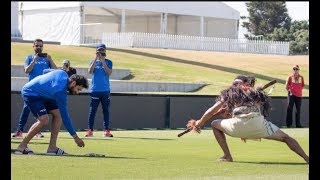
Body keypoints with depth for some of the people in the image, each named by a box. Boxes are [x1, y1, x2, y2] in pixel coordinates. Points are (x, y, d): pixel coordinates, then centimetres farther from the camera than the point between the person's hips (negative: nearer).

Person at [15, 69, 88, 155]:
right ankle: (22, 146, -13)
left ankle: (52, 147, -3)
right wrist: (75, 136, -26)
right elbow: (64, 116, -28)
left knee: (57, 114, -3)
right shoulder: (60, 91, -32)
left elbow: (45, 71, 12)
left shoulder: (63, 73, -9)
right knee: (44, 119, -25)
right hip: (30, 93, -10)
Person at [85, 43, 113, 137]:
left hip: (105, 90, 0)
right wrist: (96, 59, -13)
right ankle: (90, 130, 0)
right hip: (95, 90, 0)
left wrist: (103, 62, -14)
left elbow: (109, 73, -8)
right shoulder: (93, 62, 8)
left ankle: (106, 130, 3)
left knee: (106, 110, 2)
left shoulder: (108, 62, 7)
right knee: (92, 111, -1)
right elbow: (90, 71, -9)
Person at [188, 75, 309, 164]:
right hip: (258, 124, 1)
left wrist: (199, 124, 38)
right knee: (285, 138, 10)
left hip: (237, 126, -1)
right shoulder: (256, 92, 33)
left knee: (215, 124, 26)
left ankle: (227, 156, 18)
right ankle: (307, 159, -8)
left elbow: (211, 111, 24)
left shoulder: (229, 93, 27)